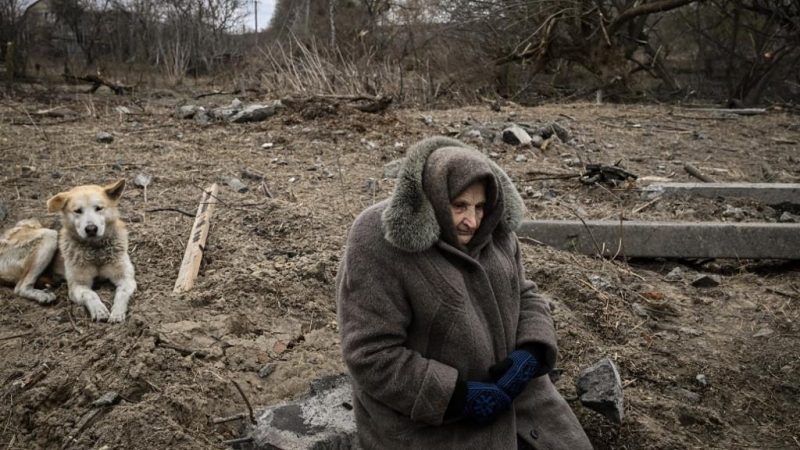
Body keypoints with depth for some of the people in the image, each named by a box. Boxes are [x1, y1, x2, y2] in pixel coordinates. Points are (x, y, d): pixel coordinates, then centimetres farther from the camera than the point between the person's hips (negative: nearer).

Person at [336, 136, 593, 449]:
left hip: (505, 387, 6)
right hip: (429, 413, -6)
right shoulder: (380, 249, -22)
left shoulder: (492, 231, -3)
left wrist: (530, 354, -14)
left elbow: (524, 298, 4)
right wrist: (459, 397, -23)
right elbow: (373, 355, -23)